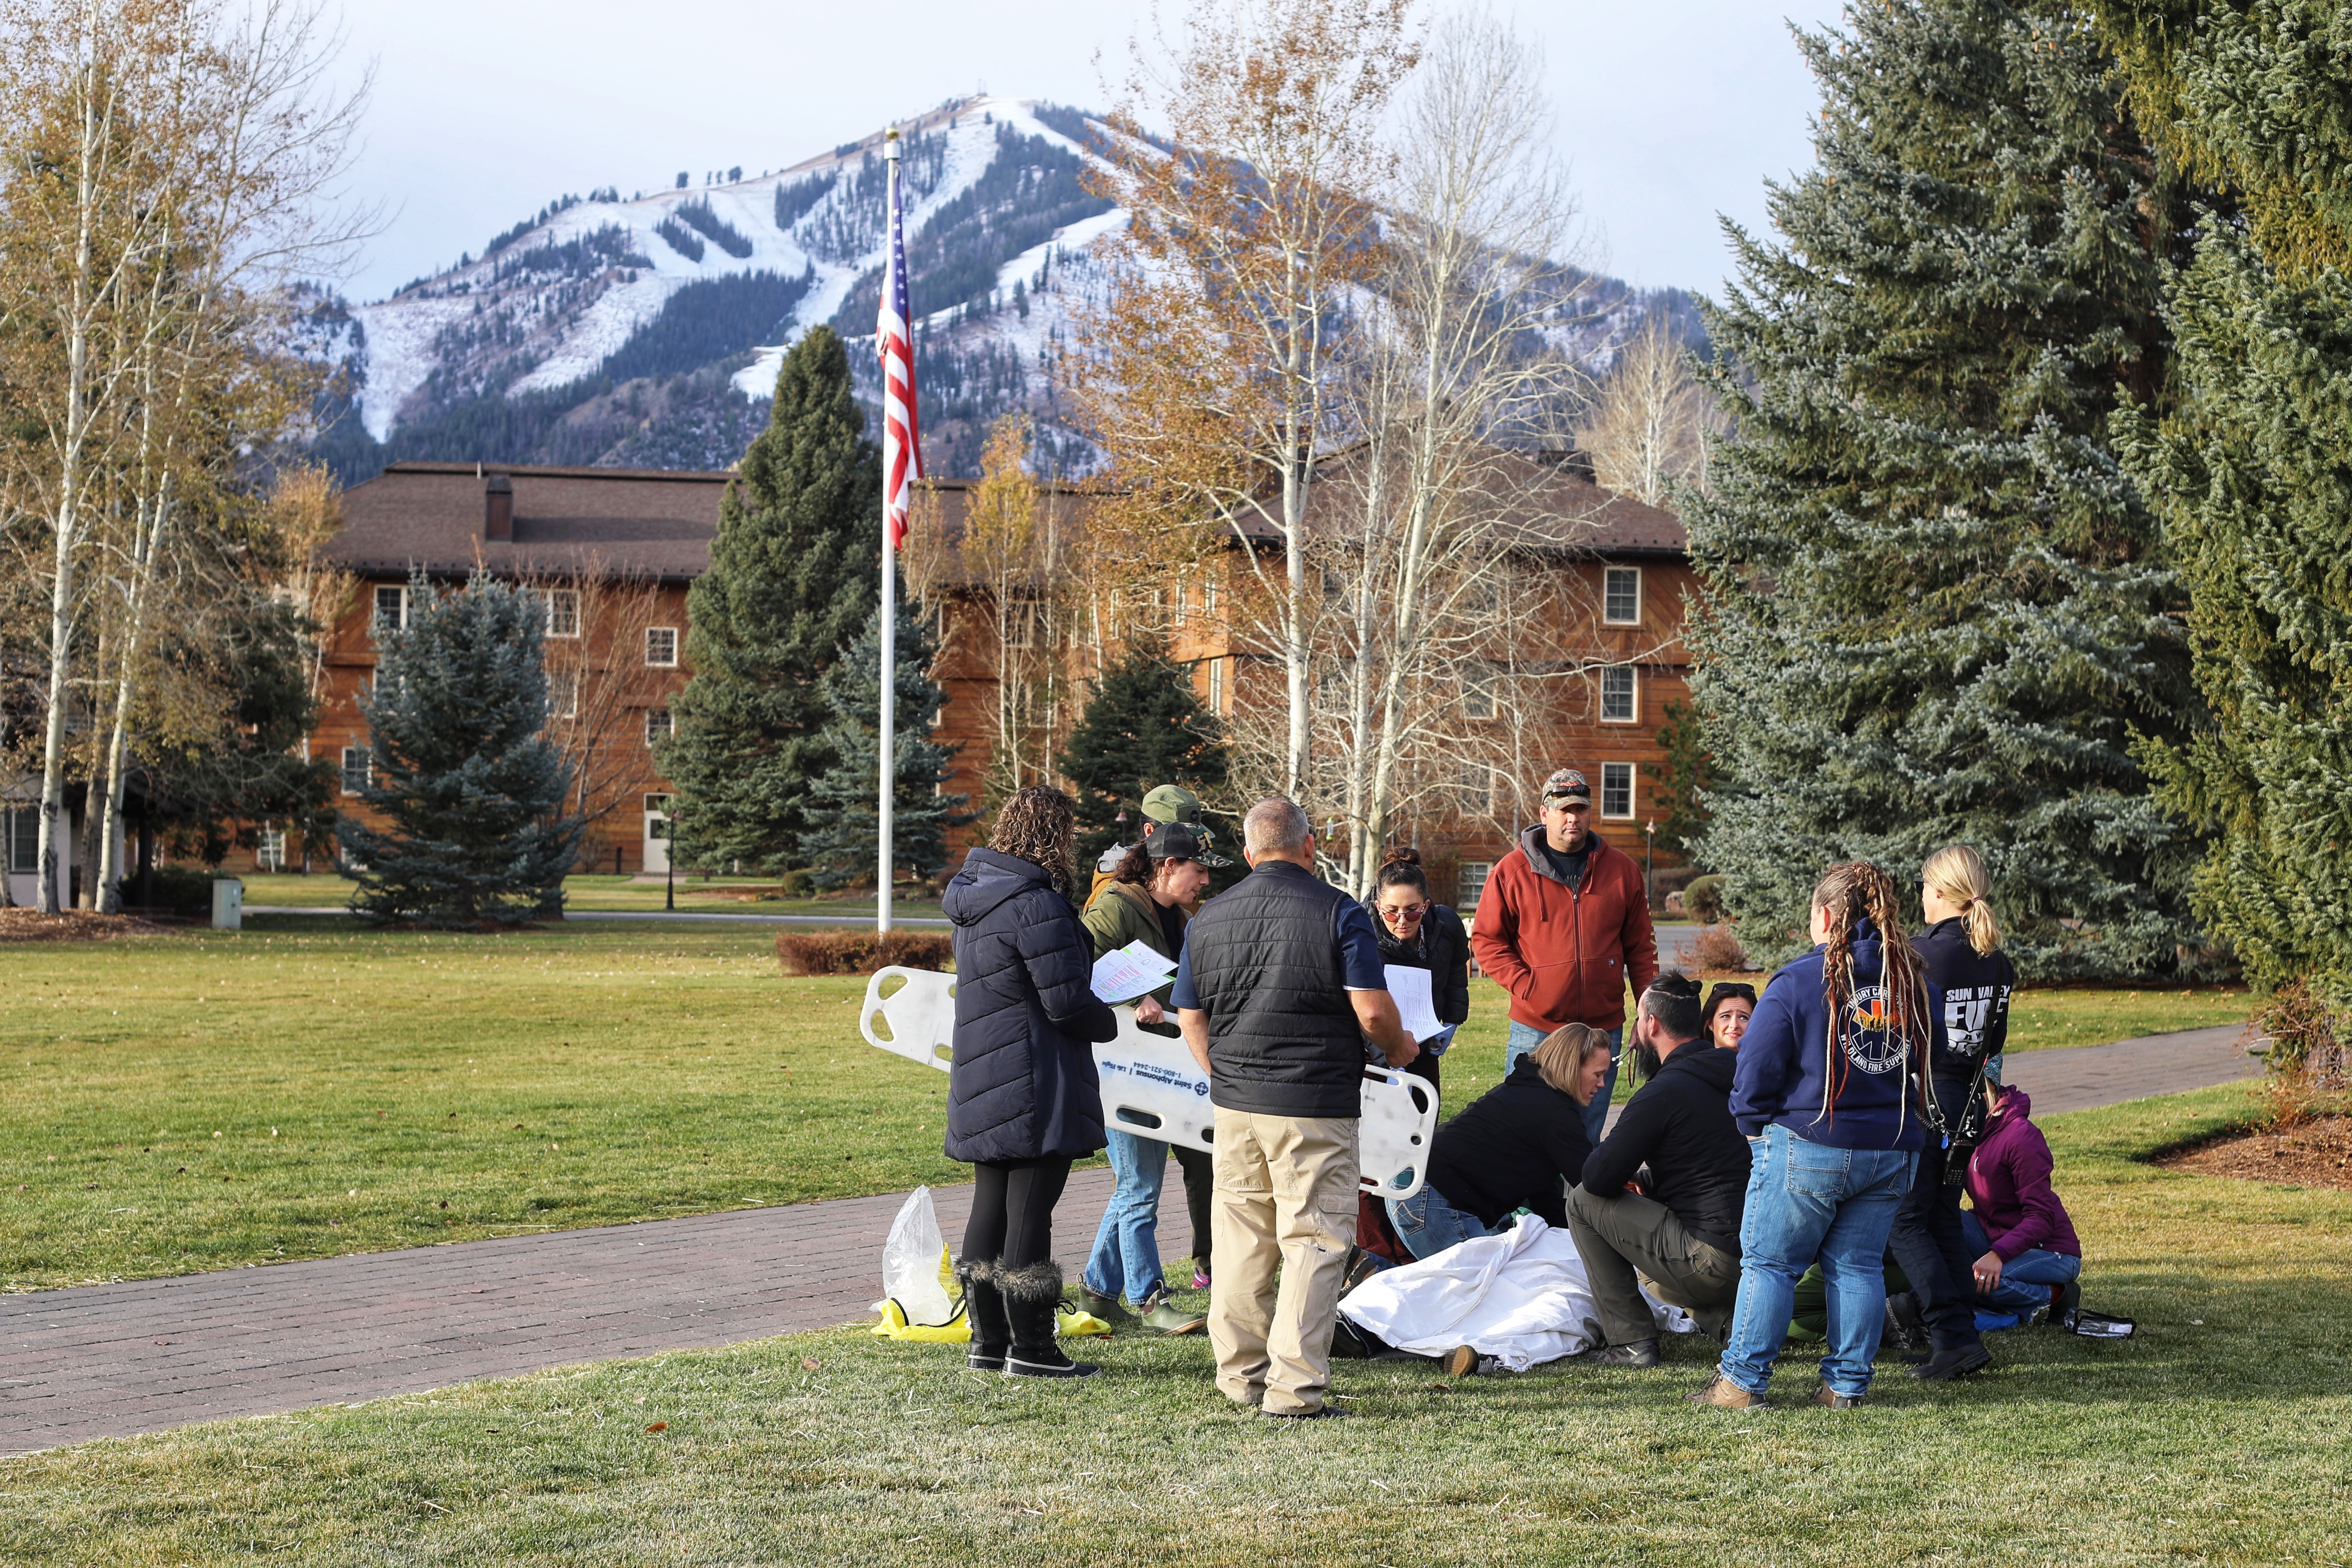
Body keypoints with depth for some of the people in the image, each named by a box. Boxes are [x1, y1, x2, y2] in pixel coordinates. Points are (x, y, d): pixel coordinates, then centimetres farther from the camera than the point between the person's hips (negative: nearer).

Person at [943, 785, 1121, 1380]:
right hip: (1036, 1087, -9)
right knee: (1030, 1211, -3)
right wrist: (1108, 1023, 0)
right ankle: (1030, 1347, 2)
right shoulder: (1037, 906, -19)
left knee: (990, 1208, 13)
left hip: (982, 1080, 9)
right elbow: (1067, 1001, -20)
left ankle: (989, 1340, 19)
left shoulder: (973, 898, 12)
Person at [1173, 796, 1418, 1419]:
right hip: (1315, 1101, -5)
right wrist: (1398, 1048, 8)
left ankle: (1240, 1373, 22)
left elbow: (1190, 1017, 14)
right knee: (1314, 1240, -1)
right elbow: (1373, 1011, -13)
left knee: (1241, 1237, 15)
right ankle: (1294, 1386, -5)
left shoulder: (1208, 918, 8)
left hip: (1235, 1102, 5)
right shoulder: (1339, 912, -8)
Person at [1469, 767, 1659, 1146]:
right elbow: (1486, 939, 3)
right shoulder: (1512, 871, 0)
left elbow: (1641, 947, 11)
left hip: (1604, 1027, 2)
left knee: (1587, 1139, 8)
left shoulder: (1622, 870, 7)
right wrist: (1524, 984, -10)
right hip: (1535, 1029, -2)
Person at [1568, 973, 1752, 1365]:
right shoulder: (1734, 1075, 13)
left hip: (1712, 1263, -9)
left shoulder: (1662, 1093, -13)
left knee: (1584, 1201, 2)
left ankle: (1631, 1341, 0)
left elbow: (1598, 1178, -12)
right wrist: (1646, 1180, 28)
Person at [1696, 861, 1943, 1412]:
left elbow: (1757, 1067, -9)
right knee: (1858, 1265, 12)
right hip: (1892, 1153, 5)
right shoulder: (1915, 984, 4)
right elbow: (1930, 1065, 14)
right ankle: (1847, 1383, 12)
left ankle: (1742, 1381, 6)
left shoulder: (1797, 981, -13)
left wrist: (1753, 1126, 6)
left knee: (1768, 1262, 4)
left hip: (1807, 1146, -5)